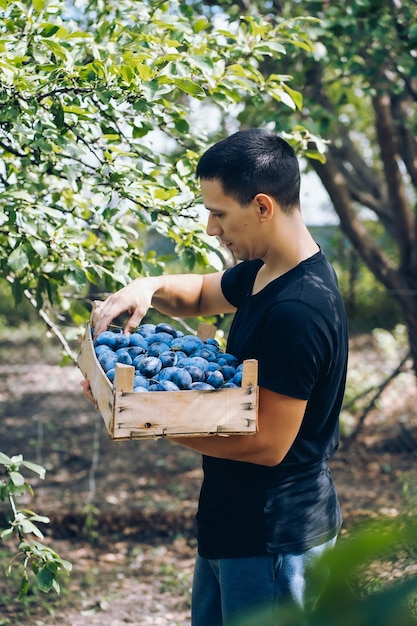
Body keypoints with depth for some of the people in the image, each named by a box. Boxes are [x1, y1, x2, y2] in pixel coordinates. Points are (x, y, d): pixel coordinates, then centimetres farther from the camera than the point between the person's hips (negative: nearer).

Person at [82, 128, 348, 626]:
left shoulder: (297, 311, -27)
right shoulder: (261, 273, 4)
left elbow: (268, 444, -26)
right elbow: (201, 294, 23)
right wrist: (148, 289, 0)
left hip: (274, 538, -10)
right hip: (233, 524, 10)